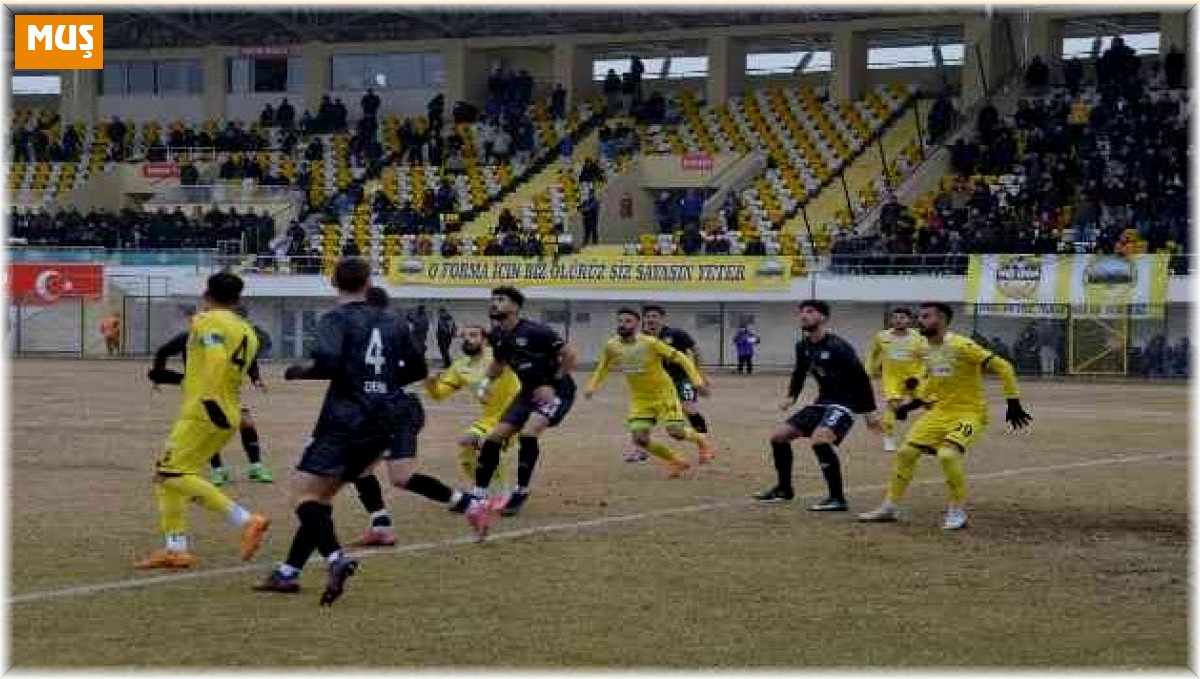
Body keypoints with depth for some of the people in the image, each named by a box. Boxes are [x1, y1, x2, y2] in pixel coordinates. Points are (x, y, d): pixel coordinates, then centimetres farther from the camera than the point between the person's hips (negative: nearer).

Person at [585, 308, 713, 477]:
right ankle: (676, 461, 15)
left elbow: (680, 358, -15)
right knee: (639, 439, -10)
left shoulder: (650, 343, -20)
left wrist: (697, 380, -22)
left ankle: (700, 440, 20)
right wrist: (592, 386, 2)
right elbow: (603, 367, 14)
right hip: (639, 399, 4)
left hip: (663, 393, -4)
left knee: (676, 432, -17)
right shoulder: (611, 347, -7)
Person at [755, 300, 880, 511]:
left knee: (819, 438, -33)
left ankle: (837, 498, -27)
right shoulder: (802, 346, 4)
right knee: (778, 435, 7)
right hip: (821, 402, 8)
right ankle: (784, 489, 25)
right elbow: (799, 373, 22)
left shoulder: (837, 347, -18)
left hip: (844, 404, -8)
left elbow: (861, 377, -14)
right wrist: (791, 396, 6)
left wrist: (869, 412, -13)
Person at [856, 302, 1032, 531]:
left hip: (969, 412, -8)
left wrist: (1014, 403, -20)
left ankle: (957, 512, -10)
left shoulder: (961, 346, -21)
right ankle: (889, 507, 19)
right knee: (906, 452, 4)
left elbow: (1003, 367, -20)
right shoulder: (930, 351, 6)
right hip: (940, 411, 8)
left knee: (947, 454, -29)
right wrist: (909, 406, 13)